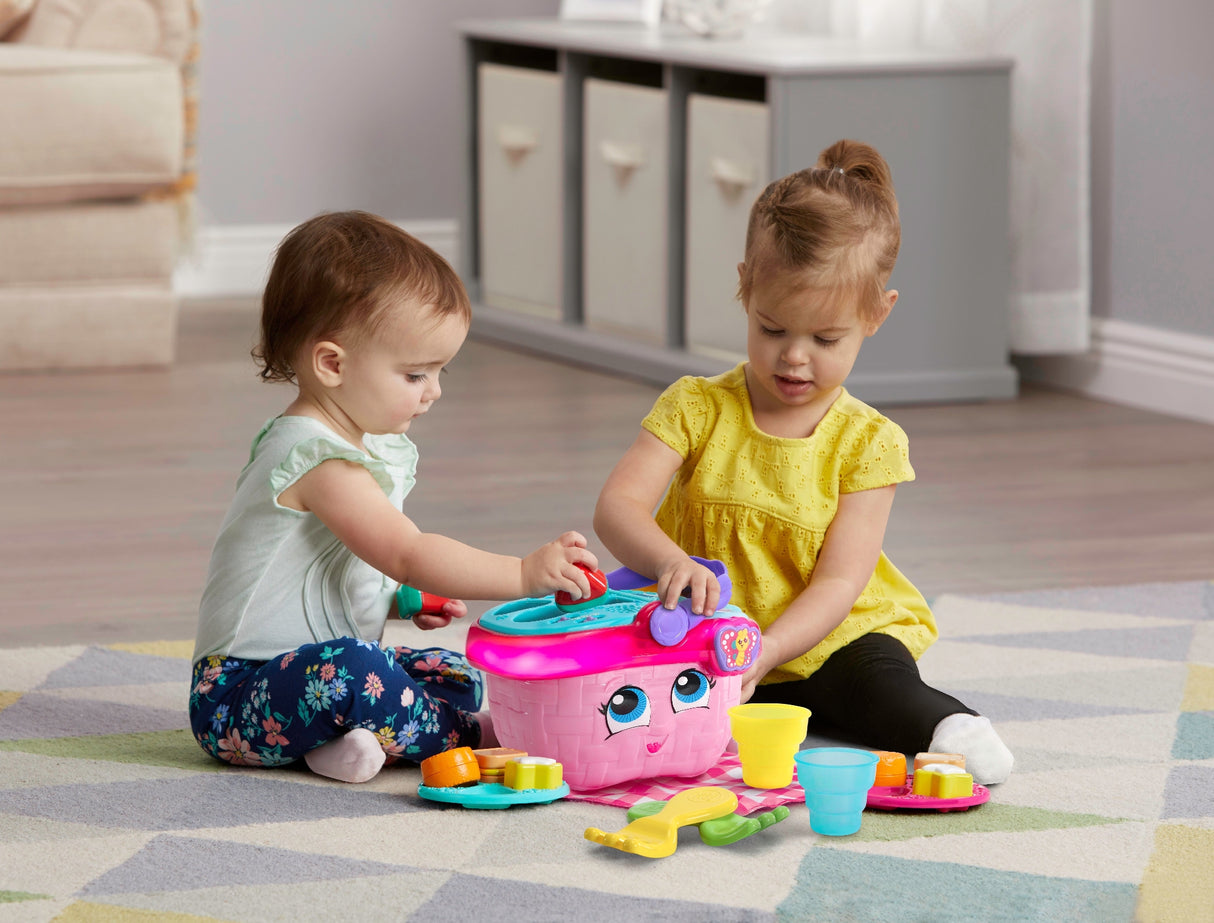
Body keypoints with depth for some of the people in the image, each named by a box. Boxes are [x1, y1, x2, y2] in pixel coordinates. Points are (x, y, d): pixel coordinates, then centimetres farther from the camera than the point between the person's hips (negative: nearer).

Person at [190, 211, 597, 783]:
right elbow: (407, 554, -30)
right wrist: (525, 574, -33)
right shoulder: (319, 460, -22)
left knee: (454, 677, 6)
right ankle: (470, 735, -19)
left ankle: (349, 742, -17)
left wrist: (407, 600, 6)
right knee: (349, 671, -37)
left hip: (326, 670, 10)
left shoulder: (380, 448, 12)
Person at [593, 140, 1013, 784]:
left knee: (877, 677, -31)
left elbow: (838, 581, -11)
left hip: (826, 646, -1)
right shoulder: (697, 409, -3)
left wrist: (765, 651, -30)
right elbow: (617, 507, -14)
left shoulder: (868, 441, -5)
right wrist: (671, 562, -37)